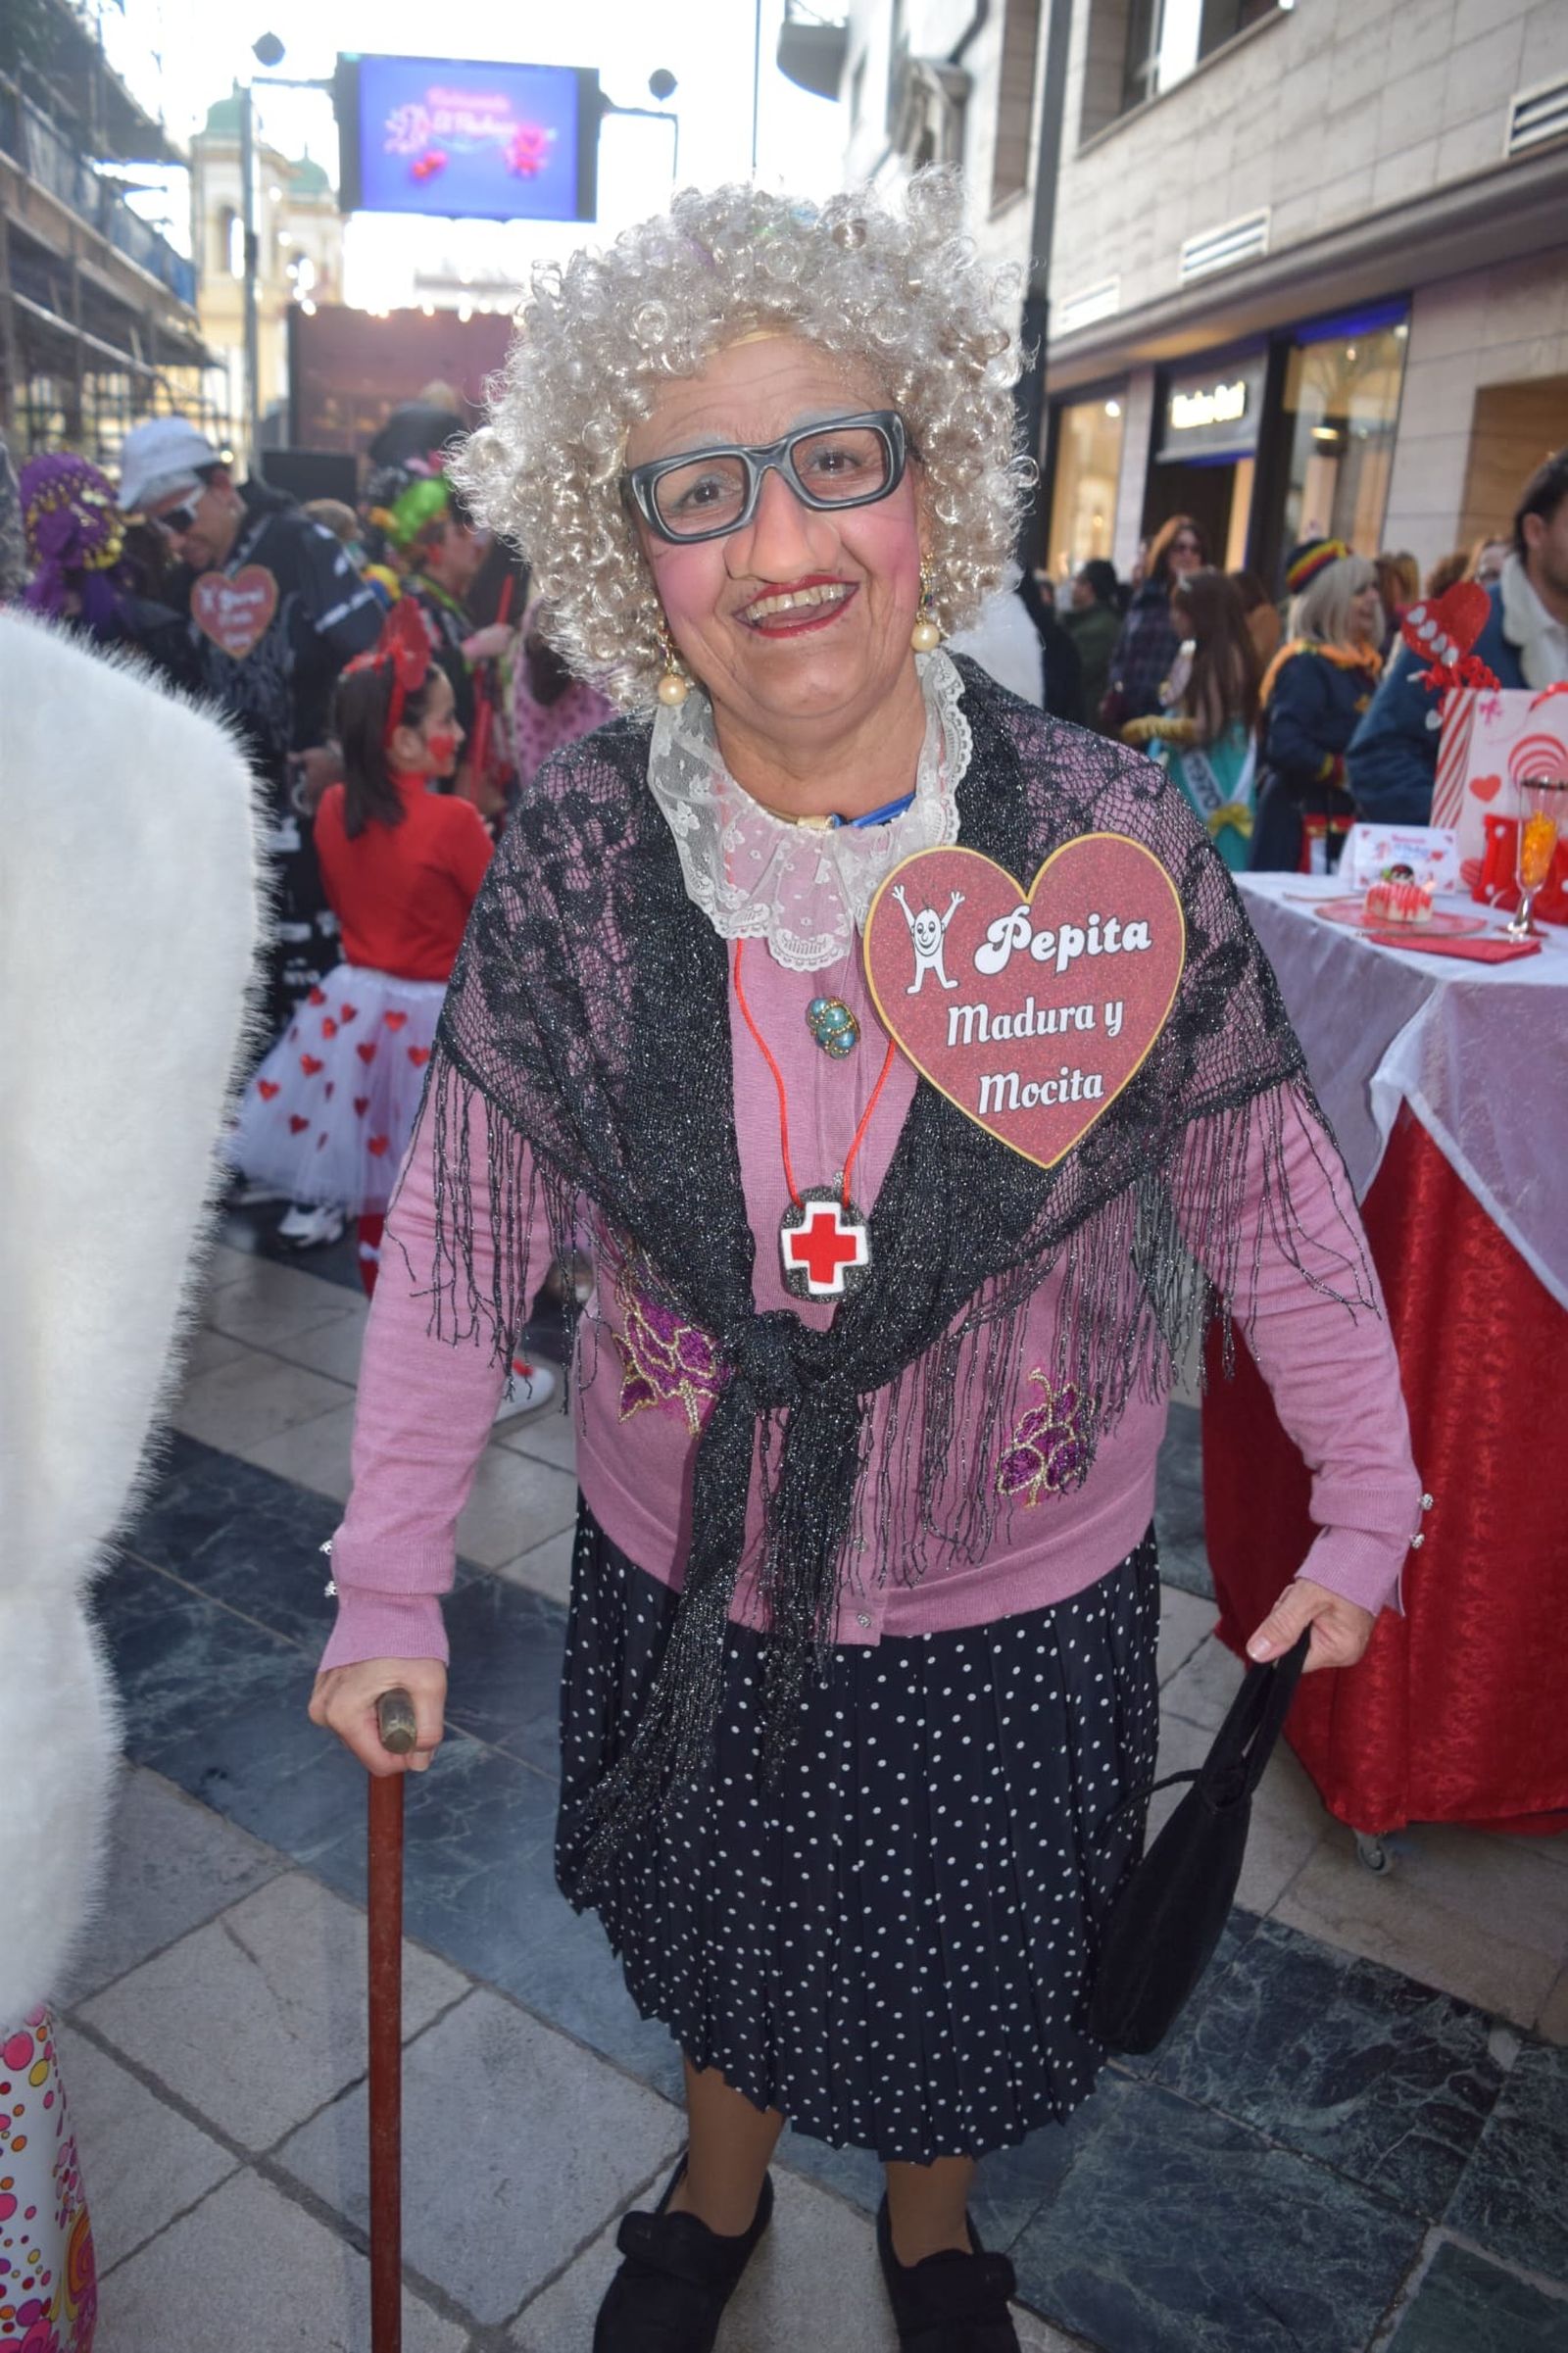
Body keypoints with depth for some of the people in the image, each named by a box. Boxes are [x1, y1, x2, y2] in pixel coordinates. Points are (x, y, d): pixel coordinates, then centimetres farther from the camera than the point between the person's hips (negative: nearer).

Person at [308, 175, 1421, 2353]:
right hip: (687, 1582, 1)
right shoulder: (576, 849, -16)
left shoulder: (1112, 842, -19)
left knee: (964, 1958, 26)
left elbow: (1260, 1190, -9)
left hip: (1019, 1597, 0)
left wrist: (1366, 1505, -3)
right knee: (722, 1929, 29)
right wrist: (390, 1579, -11)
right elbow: (464, 1221, -11)